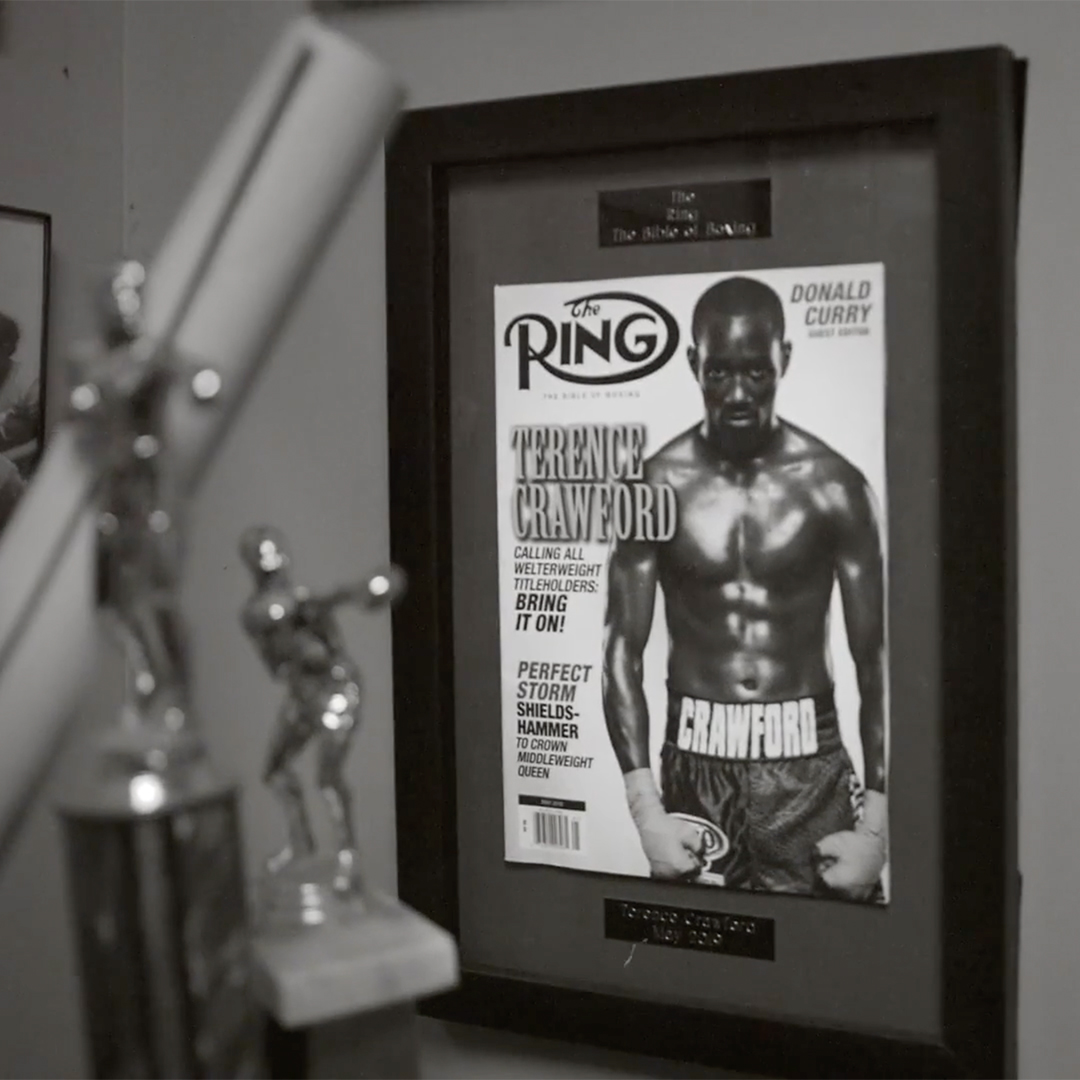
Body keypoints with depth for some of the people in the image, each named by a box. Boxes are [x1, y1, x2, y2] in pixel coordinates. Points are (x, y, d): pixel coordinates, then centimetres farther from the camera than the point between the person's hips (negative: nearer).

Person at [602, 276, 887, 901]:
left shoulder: (834, 486, -6)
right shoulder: (657, 487, -4)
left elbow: (877, 658, -3)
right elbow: (622, 652, -2)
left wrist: (877, 824, -8)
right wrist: (647, 811, -10)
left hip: (811, 766, 0)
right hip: (696, 766, 1)